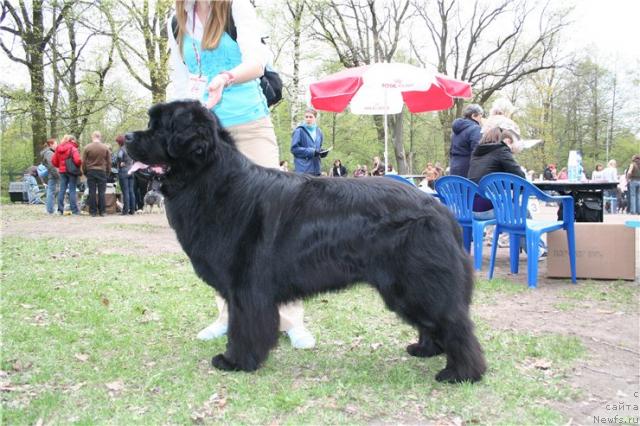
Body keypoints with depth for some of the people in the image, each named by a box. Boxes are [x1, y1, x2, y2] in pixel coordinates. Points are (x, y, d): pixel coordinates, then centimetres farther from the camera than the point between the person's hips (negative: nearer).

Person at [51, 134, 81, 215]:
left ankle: (60, 209, 10)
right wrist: (79, 166, -3)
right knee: (72, 190, -1)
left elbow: (53, 161, 8)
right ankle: (74, 210, -1)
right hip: (72, 171, -5)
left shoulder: (58, 148, 8)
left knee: (62, 190, 10)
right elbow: (77, 160, -22)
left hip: (62, 171, 5)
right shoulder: (73, 148, -11)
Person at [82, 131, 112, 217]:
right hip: (102, 171, 0)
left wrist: (85, 172, 11)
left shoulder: (87, 148, -2)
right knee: (101, 192, 4)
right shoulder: (106, 148, -1)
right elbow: (109, 162, 3)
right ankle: (102, 211, 5)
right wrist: (108, 172, 11)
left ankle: (93, 211, 5)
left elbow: (83, 162, 1)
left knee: (92, 192, 3)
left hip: (90, 172, 0)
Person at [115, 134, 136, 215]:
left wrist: (121, 163, -13)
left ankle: (125, 210, -3)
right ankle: (132, 210, 10)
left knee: (125, 192, -5)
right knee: (131, 191, 8)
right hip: (131, 171, 7)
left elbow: (119, 156, -29)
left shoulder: (121, 149, -12)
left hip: (123, 172, -7)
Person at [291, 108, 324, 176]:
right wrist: (311, 151, -16)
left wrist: (322, 152, -1)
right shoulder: (299, 131, -7)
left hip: (316, 169, 6)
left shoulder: (318, 132, 12)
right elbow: (294, 149, -11)